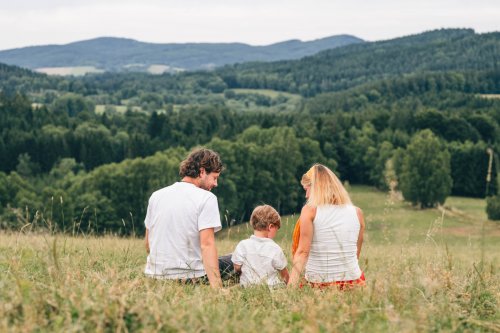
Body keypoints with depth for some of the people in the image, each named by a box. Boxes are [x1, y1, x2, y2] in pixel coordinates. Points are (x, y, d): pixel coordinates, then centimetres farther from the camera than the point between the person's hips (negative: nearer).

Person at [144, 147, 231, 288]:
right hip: (190, 277, -6)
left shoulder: (156, 196, 9)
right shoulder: (206, 198, -9)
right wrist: (217, 288, -25)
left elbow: (148, 245, 14)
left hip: (154, 275, 6)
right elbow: (207, 244, -19)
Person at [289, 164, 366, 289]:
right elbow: (356, 253, 13)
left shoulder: (310, 210, -3)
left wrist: (291, 284, -14)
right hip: (352, 282, 3)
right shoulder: (357, 212, 7)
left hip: (318, 283, -3)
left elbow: (302, 252, -11)